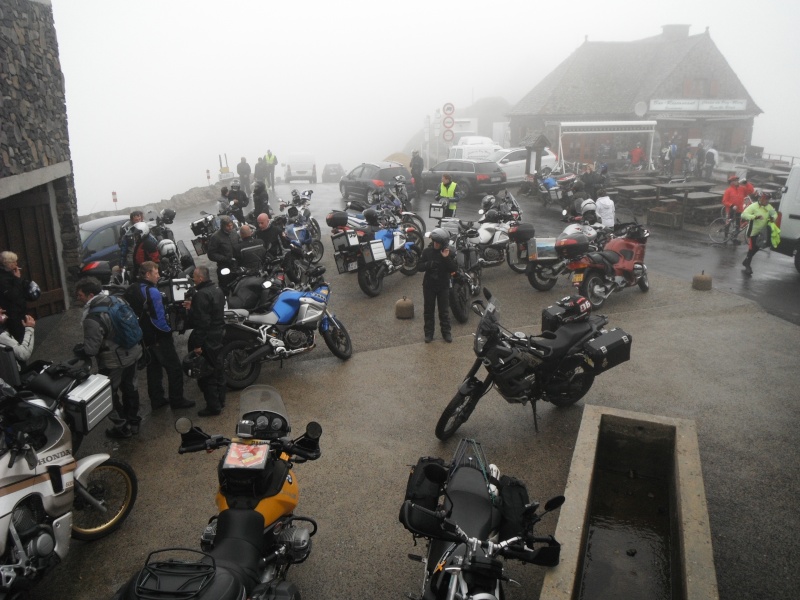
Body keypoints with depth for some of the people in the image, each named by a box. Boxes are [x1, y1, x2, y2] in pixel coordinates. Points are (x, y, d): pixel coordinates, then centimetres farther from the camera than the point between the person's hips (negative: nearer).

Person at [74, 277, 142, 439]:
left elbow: (90, 349, -24)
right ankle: (133, 422, 37)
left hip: (113, 361, -8)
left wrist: (77, 350, -3)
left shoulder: (92, 318, -26)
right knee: (130, 387, 21)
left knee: (110, 394, 13)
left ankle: (123, 428, 25)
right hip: (131, 353, 8)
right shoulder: (116, 300, -3)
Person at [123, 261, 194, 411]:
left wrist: (140, 328, 18)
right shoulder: (152, 292, -23)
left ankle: (156, 400, 26)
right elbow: (158, 319, -26)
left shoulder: (130, 290, 4)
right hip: (159, 338, -8)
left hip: (145, 338, 9)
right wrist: (168, 330, -10)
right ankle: (176, 400, 11)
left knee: (153, 368, 19)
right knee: (174, 368, 4)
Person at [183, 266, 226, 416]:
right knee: (218, 369, 18)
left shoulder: (201, 295, -22)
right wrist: (193, 307, 18)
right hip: (218, 335, 10)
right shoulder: (217, 290, 8)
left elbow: (201, 322, -26)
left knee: (206, 374, 0)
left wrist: (197, 344, -23)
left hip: (206, 338, -10)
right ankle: (220, 400, 30)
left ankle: (213, 406, 7)